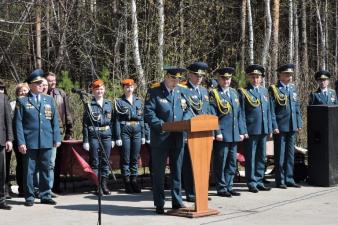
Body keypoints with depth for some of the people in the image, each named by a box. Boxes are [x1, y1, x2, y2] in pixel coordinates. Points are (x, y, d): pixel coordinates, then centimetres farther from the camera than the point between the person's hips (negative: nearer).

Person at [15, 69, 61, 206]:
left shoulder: (49, 100, 11)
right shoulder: (22, 101, 2)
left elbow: (54, 121, 12)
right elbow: (18, 123, -1)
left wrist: (57, 138, 5)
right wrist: (21, 142, -9)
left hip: (46, 142, 3)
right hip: (29, 142, -3)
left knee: (45, 169, 8)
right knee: (29, 170, 2)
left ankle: (45, 196, 17)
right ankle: (29, 197, 9)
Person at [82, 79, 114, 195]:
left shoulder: (109, 104, 10)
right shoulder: (89, 105, -1)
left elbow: (112, 121, 13)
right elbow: (85, 124, -1)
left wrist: (113, 138, 9)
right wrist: (85, 141, -6)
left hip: (107, 135, 3)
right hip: (94, 136, -3)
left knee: (105, 161, 5)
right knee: (94, 161, -1)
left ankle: (104, 184, 12)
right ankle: (97, 186, 4)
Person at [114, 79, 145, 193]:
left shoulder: (138, 101, 13)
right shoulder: (119, 101, 1)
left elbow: (141, 118, 15)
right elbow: (117, 120, -3)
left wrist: (143, 135, 10)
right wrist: (118, 137, -8)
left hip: (137, 130, 4)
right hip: (125, 130, -4)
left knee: (135, 158, 6)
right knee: (126, 158, -1)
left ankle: (134, 181, 13)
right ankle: (127, 182, 4)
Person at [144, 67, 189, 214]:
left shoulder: (181, 91, 9)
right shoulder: (154, 92, -6)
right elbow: (149, 113, -11)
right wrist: (161, 125, -22)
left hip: (178, 138, 4)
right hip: (160, 138, -4)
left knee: (177, 171, 11)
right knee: (159, 172, 3)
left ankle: (177, 201, 20)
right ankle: (159, 204, 10)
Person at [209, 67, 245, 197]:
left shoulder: (234, 93, 16)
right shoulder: (214, 94, -4)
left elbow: (239, 114, 17)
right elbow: (212, 115, -9)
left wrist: (241, 131, 12)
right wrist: (217, 132, -15)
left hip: (234, 135, 6)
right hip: (222, 135, -6)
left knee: (232, 162, 10)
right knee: (220, 162, -2)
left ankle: (229, 187, 18)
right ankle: (221, 188, 6)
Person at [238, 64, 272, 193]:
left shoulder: (264, 91, 15)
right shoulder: (243, 92, -3)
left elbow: (268, 111, 17)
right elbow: (241, 113, -6)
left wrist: (269, 129, 12)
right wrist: (244, 131, -11)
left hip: (263, 130, 6)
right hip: (251, 130, -6)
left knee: (261, 157, 11)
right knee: (251, 158, 0)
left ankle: (259, 181, 20)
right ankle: (252, 183, 7)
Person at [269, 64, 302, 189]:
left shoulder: (293, 88, 14)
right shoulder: (274, 90, -6)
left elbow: (297, 107, 17)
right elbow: (271, 110, -9)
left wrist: (299, 123, 10)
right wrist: (274, 126, -14)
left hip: (292, 127, 6)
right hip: (280, 127, -6)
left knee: (290, 154, 11)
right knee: (280, 155, 1)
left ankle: (289, 179, 19)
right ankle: (280, 181, 8)